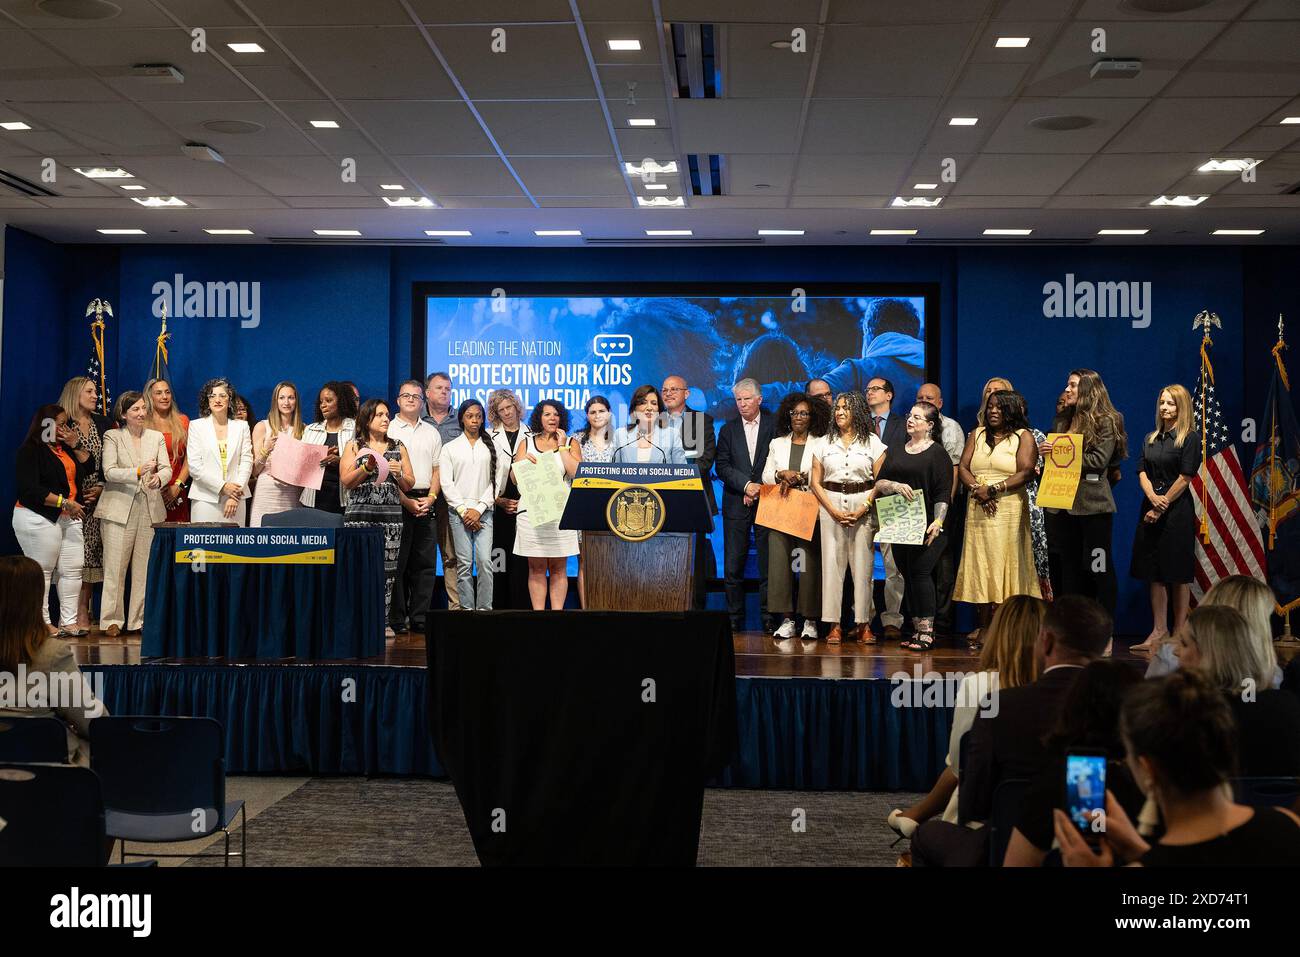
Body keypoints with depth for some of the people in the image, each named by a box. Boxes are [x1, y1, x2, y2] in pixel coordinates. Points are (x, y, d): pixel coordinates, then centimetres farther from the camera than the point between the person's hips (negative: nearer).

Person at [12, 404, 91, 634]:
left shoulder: (65, 448, 17)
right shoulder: (30, 451, -8)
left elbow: (87, 468, 17)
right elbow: (30, 490, -17)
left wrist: (75, 445, 5)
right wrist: (64, 503, -19)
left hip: (69, 518, 8)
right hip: (39, 519, -8)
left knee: (72, 570, 3)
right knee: (42, 571, -4)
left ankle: (68, 621, 7)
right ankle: (42, 623, 2)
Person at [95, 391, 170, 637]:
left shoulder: (157, 437, 14)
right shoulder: (112, 437, 4)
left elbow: (167, 468, 4)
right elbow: (109, 472, -7)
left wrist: (159, 478, -19)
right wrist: (137, 472, -22)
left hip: (150, 508, 3)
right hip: (119, 508, -3)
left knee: (145, 567, 3)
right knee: (115, 566, -4)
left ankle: (140, 619, 9)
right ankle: (112, 620, 3)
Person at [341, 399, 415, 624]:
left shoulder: (398, 447, 17)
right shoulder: (354, 446, 10)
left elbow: (409, 485, 17)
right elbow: (346, 481, 1)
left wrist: (399, 474, -3)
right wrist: (367, 468, -12)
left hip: (391, 515, 3)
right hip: (360, 514, -2)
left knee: (387, 569, -3)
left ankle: (381, 621, 1)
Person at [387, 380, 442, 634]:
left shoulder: (432, 432, 15)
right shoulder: (388, 430, 1)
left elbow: (437, 469, 13)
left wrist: (430, 498, -2)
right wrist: (406, 501, -11)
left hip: (426, 503, 4)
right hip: (396, 501, -4)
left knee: (425, 563, 3)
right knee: (396, 562, -3)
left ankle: (419, 619, 7)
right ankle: (396, 620, 2)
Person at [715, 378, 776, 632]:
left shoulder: (775, 425, 4)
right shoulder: (728, 430, 12)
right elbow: (722, 466, 4)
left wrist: (759, 489, -5)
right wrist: (746, 485, -10)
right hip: (736, 504, 2)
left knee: (768, 563, -1)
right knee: (733, 565, 0)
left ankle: (768, 618, 5)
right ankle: (735, 619, 7)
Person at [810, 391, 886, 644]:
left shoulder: (872, 441, 4)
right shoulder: (825, 443, 10)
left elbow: (881, 481, 0)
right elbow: (815, 482, 7)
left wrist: (863, 509, -11)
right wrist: (833, 510, -5)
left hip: (863, 507, -2)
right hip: (831, 505, 2)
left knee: (863, 565, -3)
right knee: (832, 564, -2)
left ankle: (864, 624, 3)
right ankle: (834, 625, 1)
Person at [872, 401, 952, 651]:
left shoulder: (938, 453, 1)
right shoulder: (896, 452, 17)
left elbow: (943, 493, -6)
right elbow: (878, 484, 9)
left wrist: (938, 522, -17)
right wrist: (895, 485, -11)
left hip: (925, 525, -5)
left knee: (921, 572, -11)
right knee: (906, 575, 5)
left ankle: (927, 631, -7)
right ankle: (916, 628, 11)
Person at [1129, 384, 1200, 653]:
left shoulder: (1190, 438, -5)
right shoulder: (1150, 439, 13)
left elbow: (1185, 477, -10)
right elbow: (1142, 472, 7)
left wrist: (1163, 505, -10)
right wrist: (1153, 498, -12)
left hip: (1177, 510, -6)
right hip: (1151, 509, 6)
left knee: (1178, 574, -1)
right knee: (1154, 573, 6)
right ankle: (1159, 631, 11)